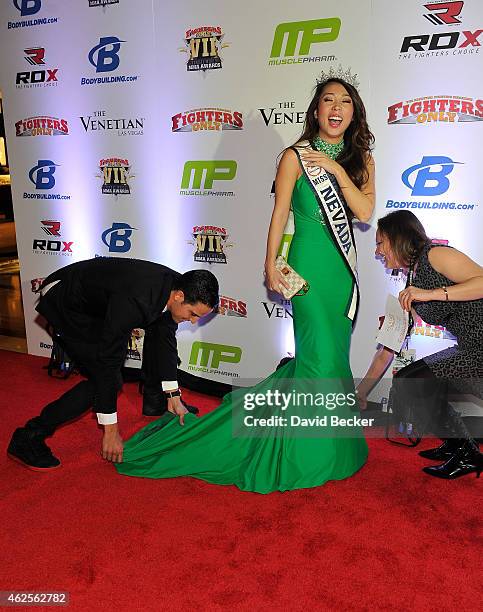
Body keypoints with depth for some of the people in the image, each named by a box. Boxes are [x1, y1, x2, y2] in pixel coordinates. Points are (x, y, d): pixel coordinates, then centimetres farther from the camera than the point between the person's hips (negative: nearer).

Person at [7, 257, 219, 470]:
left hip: (100, 298, 9)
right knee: (105, 379, -15)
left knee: (160, 328, 6)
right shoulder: (134, 302, -39)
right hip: (64, 303, -9)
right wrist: (111, 430, -27)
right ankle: (28, 437, -9)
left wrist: (173, 396, 3)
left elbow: (166, 339, 2)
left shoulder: (177, 286, -14)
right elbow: (107, 362, -34)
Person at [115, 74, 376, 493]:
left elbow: (365, 211, -5)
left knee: (333, 351, 12)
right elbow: (279, 214, -5)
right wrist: (271, 265, -9)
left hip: (345, 265, 6)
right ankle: (310, 451, 13)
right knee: (321, 352, -5)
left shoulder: (361, 159, 9)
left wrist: (336, 169, -13)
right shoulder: (295, 156, -6)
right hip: (311, 264, -6)